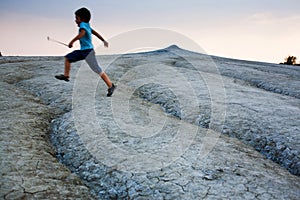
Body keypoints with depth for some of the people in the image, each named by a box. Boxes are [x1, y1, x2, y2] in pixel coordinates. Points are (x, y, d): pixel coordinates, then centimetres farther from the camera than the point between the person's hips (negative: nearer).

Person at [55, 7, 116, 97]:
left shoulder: (83, 25, -13)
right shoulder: (87, 26, 13)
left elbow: (82, 34, -32)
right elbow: (96, 33, 23)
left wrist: (72, 41, -25)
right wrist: (104, 41, 33)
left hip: (88, 51, -10)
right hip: (82, 50, 10)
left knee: (97, 69, -12)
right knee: (67, 58, 16)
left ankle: (111, 86, -9)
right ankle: (66, 75, 29)